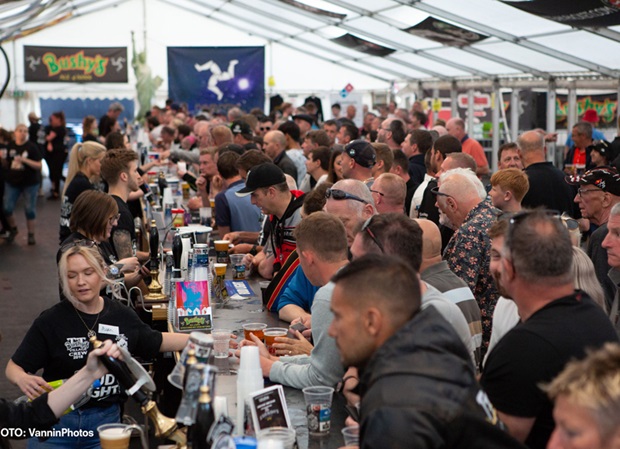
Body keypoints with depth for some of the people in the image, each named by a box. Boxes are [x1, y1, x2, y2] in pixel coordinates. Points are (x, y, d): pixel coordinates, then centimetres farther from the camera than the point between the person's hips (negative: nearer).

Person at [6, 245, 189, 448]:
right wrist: (23, 379, -30)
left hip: (106, 420, 2)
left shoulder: (122, 315, -2)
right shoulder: (51, 321, -11)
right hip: (56, 422, -2)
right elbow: (14, 366, -6)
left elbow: (156, 341, 16)